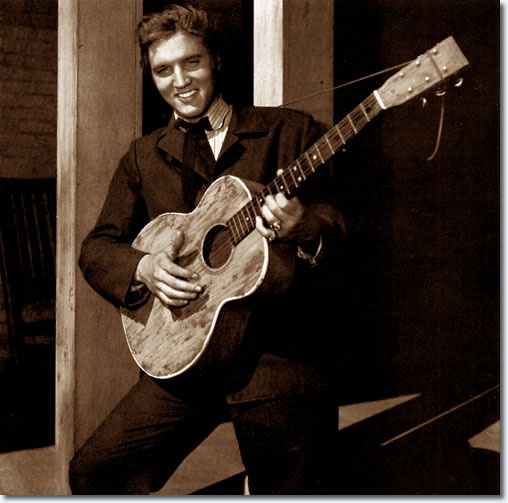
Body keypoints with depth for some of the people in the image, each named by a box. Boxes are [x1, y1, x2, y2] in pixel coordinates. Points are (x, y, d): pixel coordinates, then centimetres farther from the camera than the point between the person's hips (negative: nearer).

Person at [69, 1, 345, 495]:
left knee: (291, 488, 3)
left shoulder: (289, 130, 4)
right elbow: (97, 247, 12)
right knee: (93, 472, -1)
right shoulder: (144, 156, 13)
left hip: (278, 354, -2)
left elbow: (329, 215, 1)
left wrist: (303, 227, -22)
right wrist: (143, 267, -9)